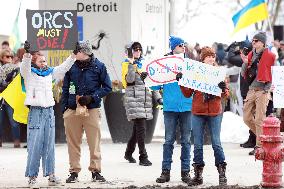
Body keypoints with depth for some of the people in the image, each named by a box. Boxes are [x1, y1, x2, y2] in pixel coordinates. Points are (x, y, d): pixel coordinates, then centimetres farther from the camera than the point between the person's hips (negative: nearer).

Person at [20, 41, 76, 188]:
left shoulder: (50, 73, 14)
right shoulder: (29, 73, -1)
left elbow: (63, 67, 19)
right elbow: (24, 67, -20)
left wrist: (74, 55, 11)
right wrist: (27, 54, -37)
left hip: (49, 111, 5)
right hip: (35, 111, -5)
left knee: (49, 145, 8)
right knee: (35, 146, -7)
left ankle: (51, 175, 11)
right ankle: (32, 177, -3)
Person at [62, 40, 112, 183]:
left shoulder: (98, 66, 0)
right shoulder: (71, 66, 5)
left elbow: (107, 87, 5)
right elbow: (65, 88, 12)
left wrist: (92, 97, -9)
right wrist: (64, 108, 7)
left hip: (92, 109, -2)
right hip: (72, 110, 2)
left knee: (94, 142, -1)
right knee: (73, 142, 4)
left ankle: (95, 171, 7)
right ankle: (74, 171, 10)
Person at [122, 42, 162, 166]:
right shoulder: (127, 64, 2)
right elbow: (129, 79, -15)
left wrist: (158, 97, 14)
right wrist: (131, 64, -18)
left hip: (145, 99, 6)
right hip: (134, 99, -6)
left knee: (137, 128, 9)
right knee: (140, 128, -13)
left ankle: (128, 153, 25)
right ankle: (143, 157, -15)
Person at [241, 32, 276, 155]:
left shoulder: (269, 56, -5)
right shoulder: (251, 55, 13)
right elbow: (244, 74, 13)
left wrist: (268, 88, -10)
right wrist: (245, 63, -4)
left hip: (263, 90, -7)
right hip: (252, 90, 7)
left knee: (259, 120, -8)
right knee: (247, 118, 7)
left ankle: (259, 146, -2)